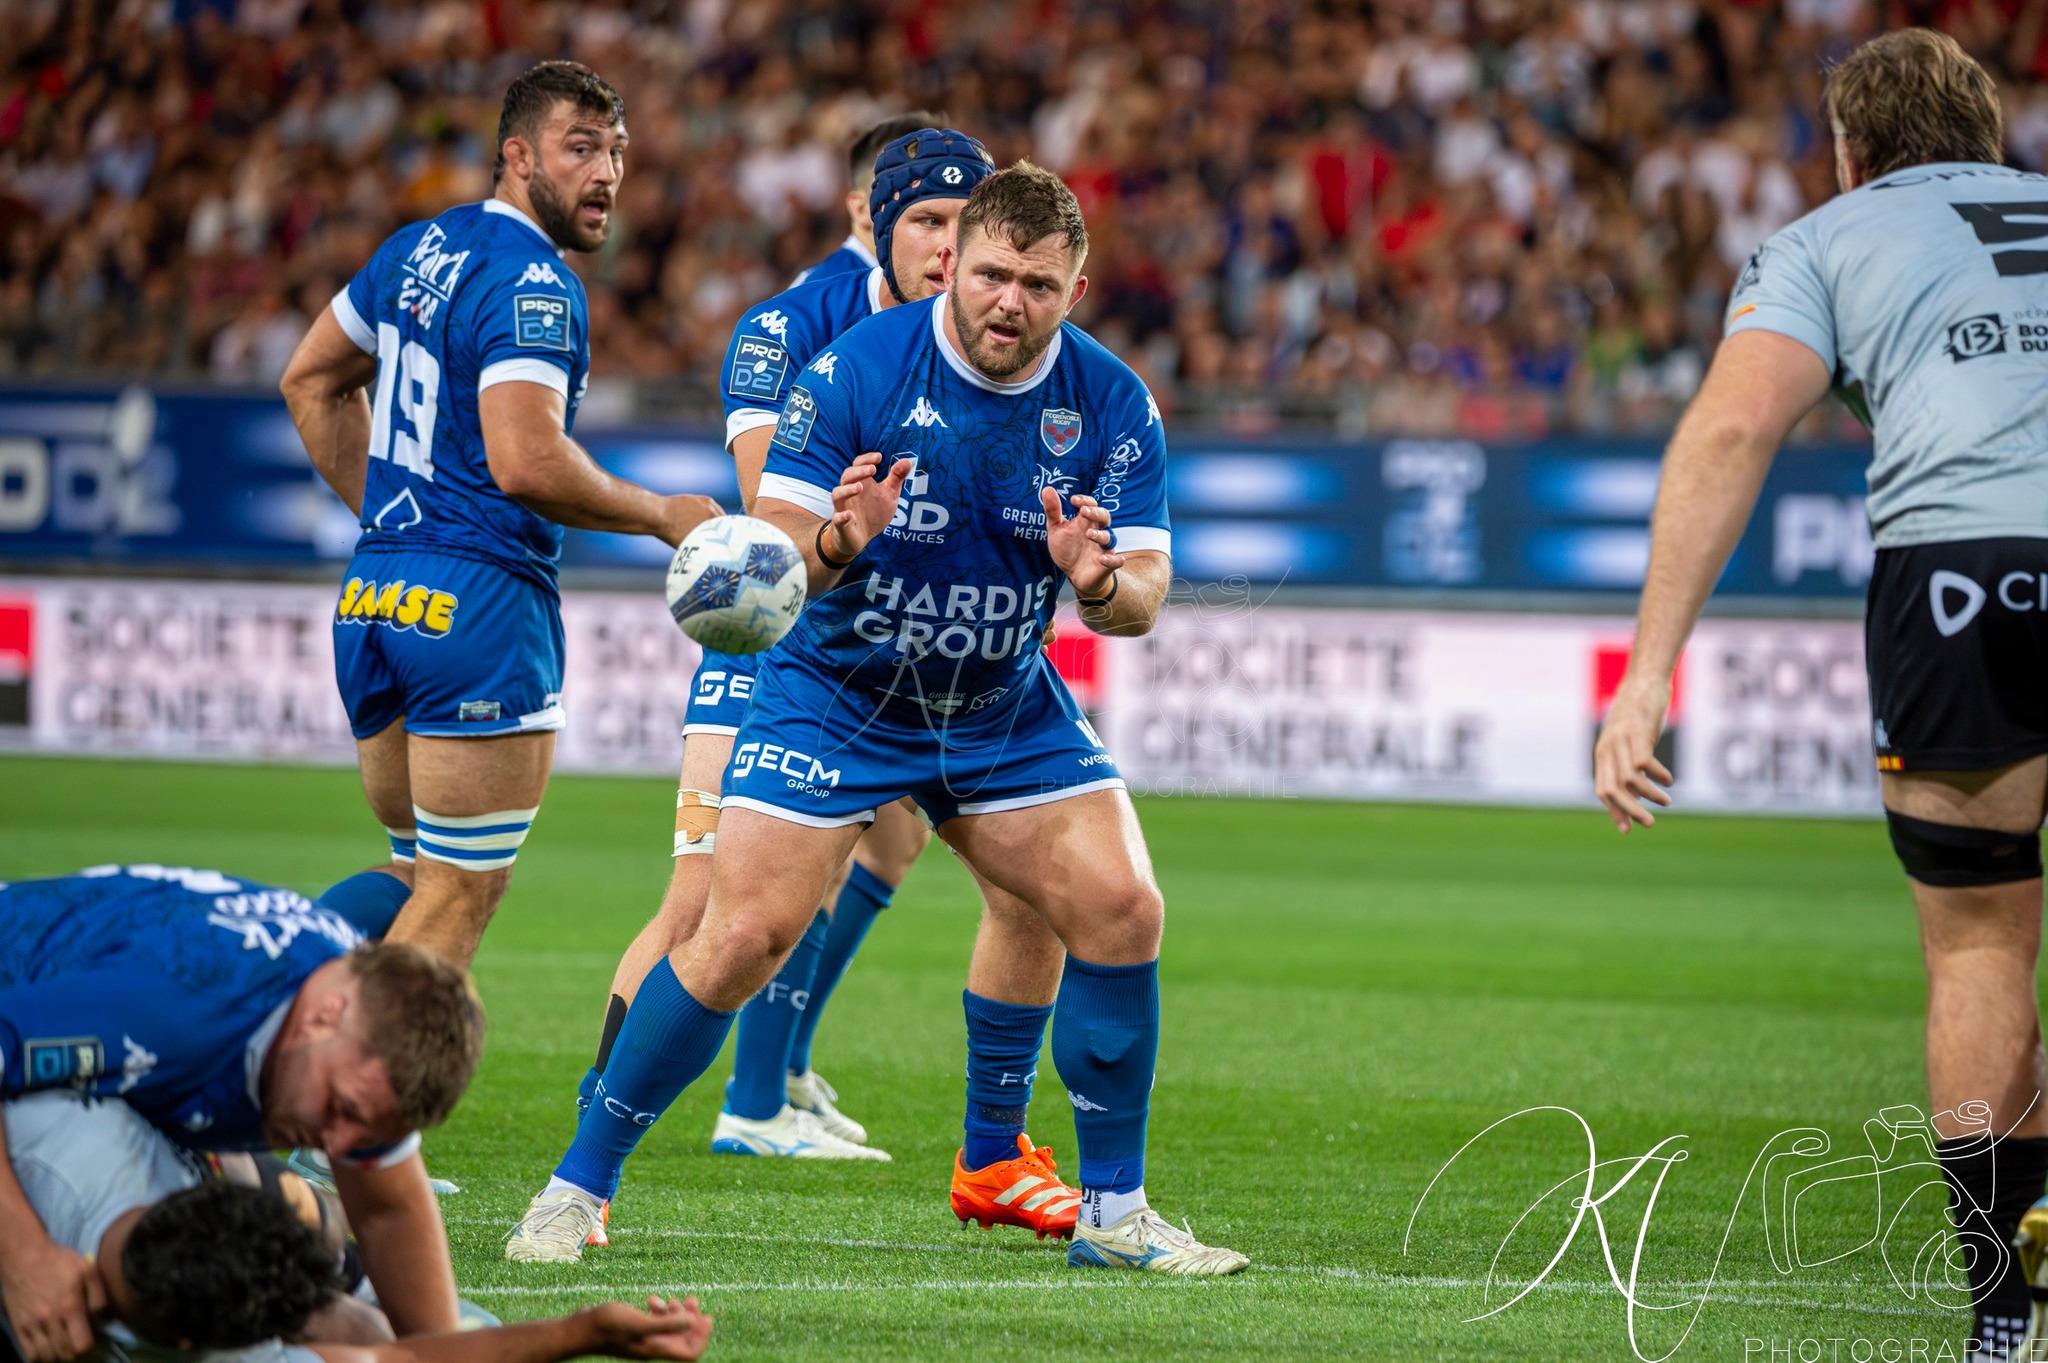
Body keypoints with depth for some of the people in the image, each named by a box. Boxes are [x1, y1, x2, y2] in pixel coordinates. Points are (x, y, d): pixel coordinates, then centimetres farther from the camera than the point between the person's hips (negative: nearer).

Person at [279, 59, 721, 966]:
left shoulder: (419, 248, 14)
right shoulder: (532, 285, -14)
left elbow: (312, 380, 25)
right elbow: (526, 463, -25)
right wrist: (662, 515, -11)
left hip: (372, 591, 9)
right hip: (479, 601, -9)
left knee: (424, 876, 20)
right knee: (462, 893, -3)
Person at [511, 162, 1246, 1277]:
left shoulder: (1112, 403, -10)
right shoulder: (856, 370, -19)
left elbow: (1144, 597, -11)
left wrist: (1100, 580, -34)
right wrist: (838, 540, -40)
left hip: (1006, 712, 3)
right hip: (834, 694, -3)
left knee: (1121, 912, -10)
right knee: (743, 937, -15)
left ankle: (1113, 1211, 5)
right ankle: (578, 1185, -1)